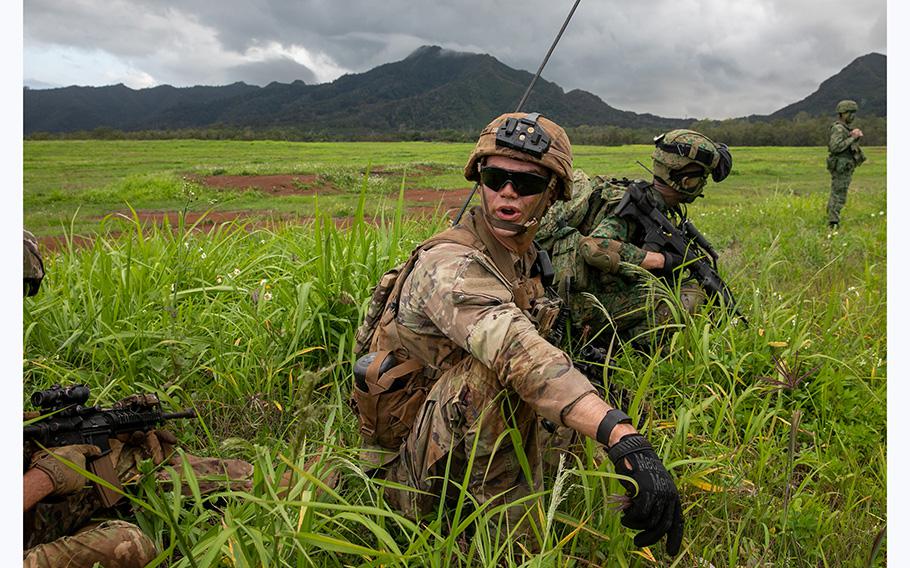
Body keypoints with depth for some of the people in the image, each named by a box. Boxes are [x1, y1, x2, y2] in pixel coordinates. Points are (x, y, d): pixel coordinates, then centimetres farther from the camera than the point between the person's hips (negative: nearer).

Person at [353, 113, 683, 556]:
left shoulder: (524, 257, 4)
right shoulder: (450, 265, -25)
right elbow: (517, 350, -45)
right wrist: (621, 436, -57)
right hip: (416, 477, -9)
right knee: (498, 366, -33)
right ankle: (509, 532, -20)